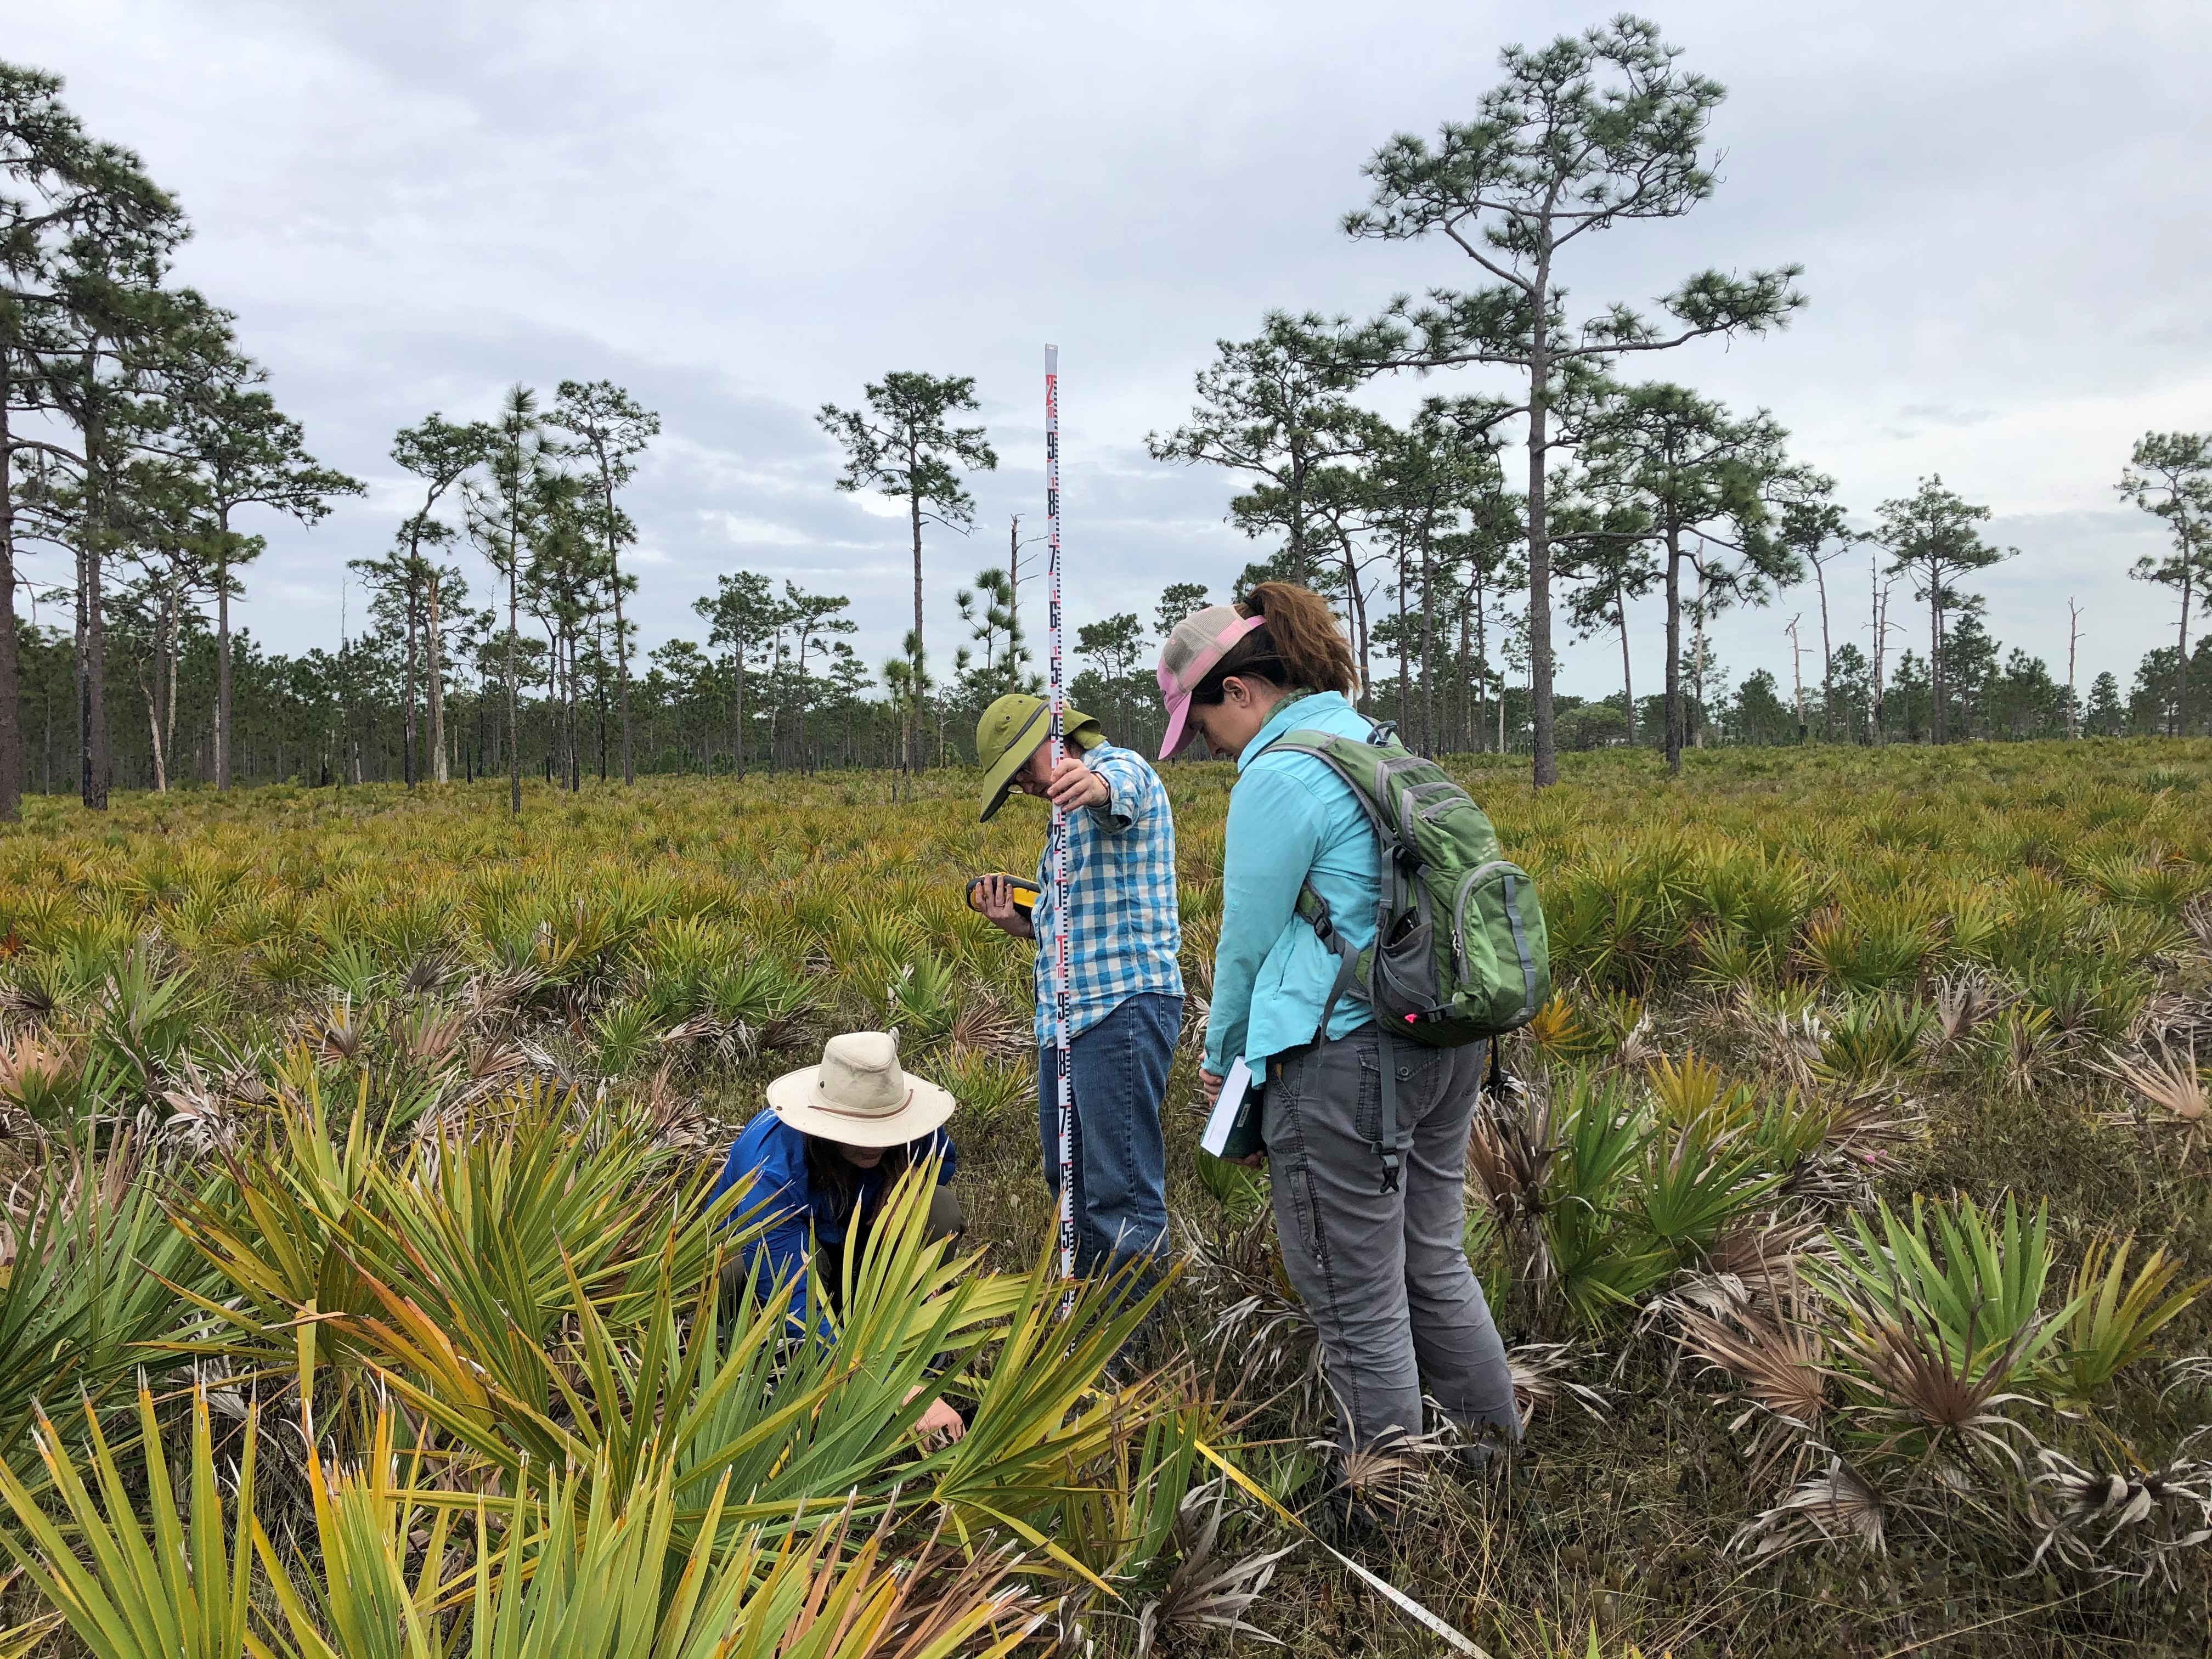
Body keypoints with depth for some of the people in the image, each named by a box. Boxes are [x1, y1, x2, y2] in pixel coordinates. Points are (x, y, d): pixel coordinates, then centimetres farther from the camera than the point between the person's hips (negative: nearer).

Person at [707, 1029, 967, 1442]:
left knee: (941, 1208, -26)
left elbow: (942, 1162, 0)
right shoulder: (773, 1169, -41)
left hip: (847, 1236, 4)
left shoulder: (919, 1137, -28)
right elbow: (795, 1304, -47)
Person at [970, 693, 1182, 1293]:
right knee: (1069, 1179, 17)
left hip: (1123, 1005, -11)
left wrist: (1094, 785, -57)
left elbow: (1119, 789, -34)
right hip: (1063, 1015, 11)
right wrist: (1024, 925, 9)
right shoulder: (1070, 811, 24)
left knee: (1122, 1188, -8)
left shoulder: (1120, 767, -6)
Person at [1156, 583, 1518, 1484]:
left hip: (1344, 1063, -9)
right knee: (1435, 1261, 23)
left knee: (1357, 1299, 6)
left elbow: (1249, 939, -9)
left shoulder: (1277, 778, -15)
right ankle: (1494, 1446, 37)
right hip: (1445, 1043, 9)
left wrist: (1222, 1055, 8)